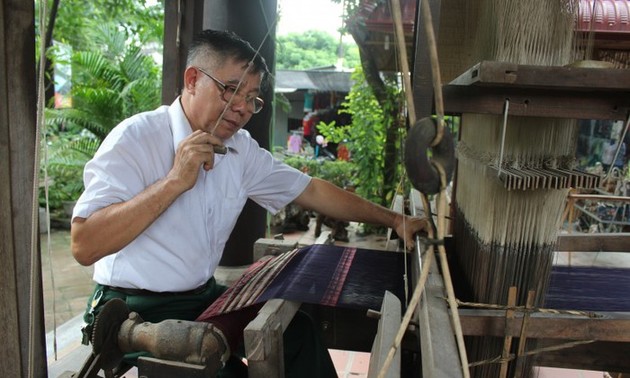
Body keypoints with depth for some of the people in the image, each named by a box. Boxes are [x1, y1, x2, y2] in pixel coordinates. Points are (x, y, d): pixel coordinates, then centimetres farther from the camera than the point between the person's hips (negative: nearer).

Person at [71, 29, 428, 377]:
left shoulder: (240, 148, 1)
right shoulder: (135, 138, -17)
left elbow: (311, 190, 7)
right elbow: (84, 246, -24)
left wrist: (393, 219, 6)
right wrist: (175, 181, -30)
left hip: (205, 298, 6)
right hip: (136, 313, -6)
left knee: (298, 332, -2)